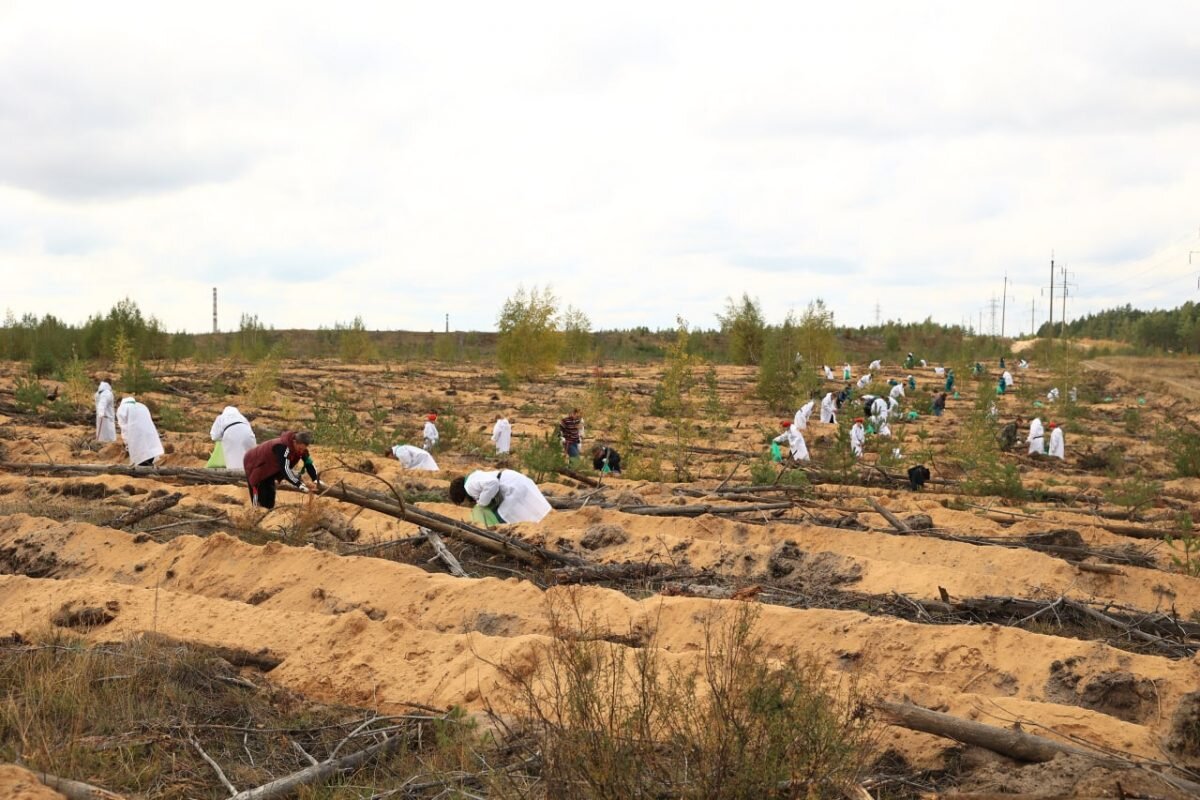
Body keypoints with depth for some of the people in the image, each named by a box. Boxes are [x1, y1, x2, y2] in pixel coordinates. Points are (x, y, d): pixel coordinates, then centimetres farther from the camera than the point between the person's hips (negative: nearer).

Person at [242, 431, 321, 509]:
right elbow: (285, 469, -47)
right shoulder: (283, 447, -40)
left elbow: (309, 463, -14)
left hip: (269, 466, 8)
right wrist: (300, 485, -52)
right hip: (254, 463, -8)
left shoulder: (301, 447, -16)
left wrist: (316, 480, -28)